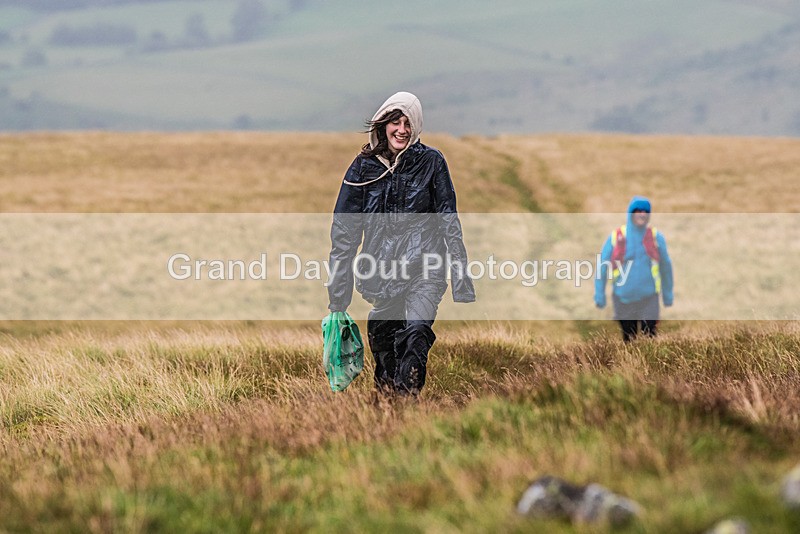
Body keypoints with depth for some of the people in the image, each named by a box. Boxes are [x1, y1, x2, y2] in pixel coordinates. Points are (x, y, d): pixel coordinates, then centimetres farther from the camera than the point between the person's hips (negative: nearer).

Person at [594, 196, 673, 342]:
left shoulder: (656, 237, -1)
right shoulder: (616, 237, -4)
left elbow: (666, 267, 8)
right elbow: (602, 267, -1)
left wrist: (668, 296, 11)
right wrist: (599, 296, -4)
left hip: (649, 298, -1)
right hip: (623, 298, 1)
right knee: (629, 339, 14)